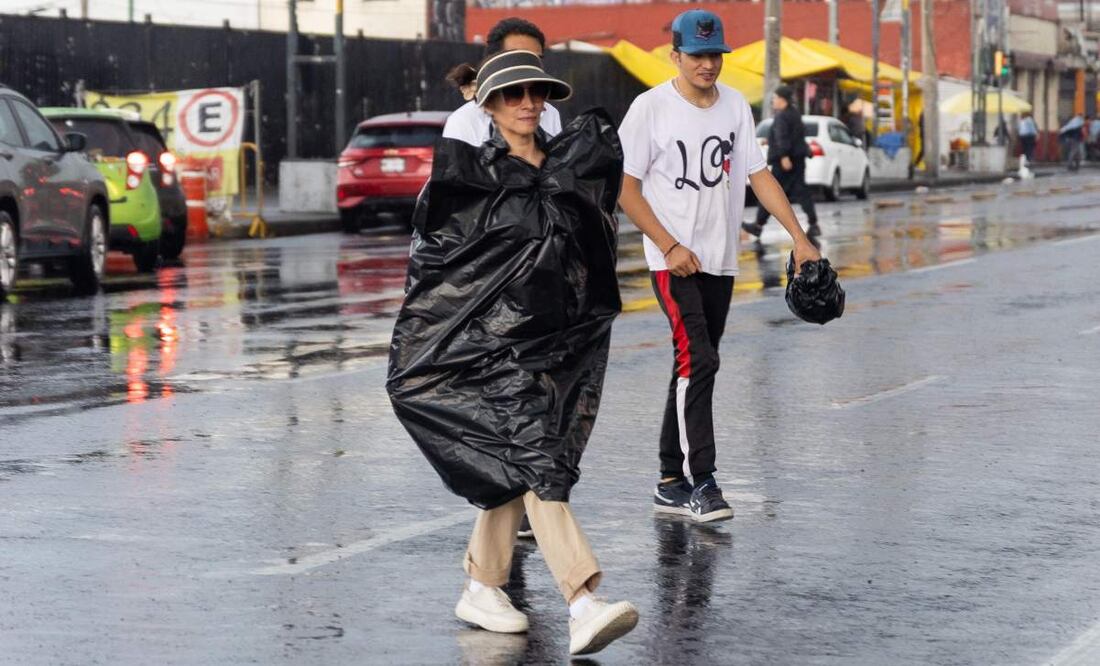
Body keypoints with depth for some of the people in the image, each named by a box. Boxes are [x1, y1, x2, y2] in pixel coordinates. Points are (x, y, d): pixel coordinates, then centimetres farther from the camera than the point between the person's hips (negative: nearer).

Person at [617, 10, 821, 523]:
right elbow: (626, 188, -8)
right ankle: (701, 483, -18)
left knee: (695, 367, 10)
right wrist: (671, 247, -14)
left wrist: (798, 236, -1)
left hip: (720, 261, 6)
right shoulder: (650, 108, -8)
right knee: (697, 361, -18)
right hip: (673, 261, -6)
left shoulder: (735, 106, 8)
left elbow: (758, 174, 8)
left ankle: (672, 482, 17)